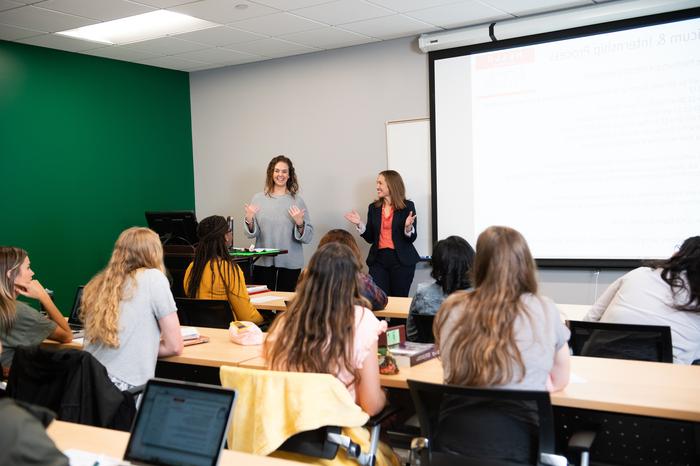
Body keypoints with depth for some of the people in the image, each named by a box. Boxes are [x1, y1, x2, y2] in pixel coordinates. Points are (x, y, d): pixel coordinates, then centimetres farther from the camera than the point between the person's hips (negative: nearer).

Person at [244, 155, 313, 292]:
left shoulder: (297, 201, 1)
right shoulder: (258, 199, 4)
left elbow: (308, 237, -1)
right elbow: (251, 234, 5)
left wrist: (300, 223, -18)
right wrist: (249, 220, -12)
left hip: (290, 265, 0)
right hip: (263, 263, 1)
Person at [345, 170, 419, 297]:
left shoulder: (407, 206, -2)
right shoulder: (373, 207, 8)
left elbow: (411, 238, -3)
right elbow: (370, 238, 10)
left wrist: (408, 226, -22)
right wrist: (359, 224, -4)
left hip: (401, 260, -3)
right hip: (378, 259, 3)